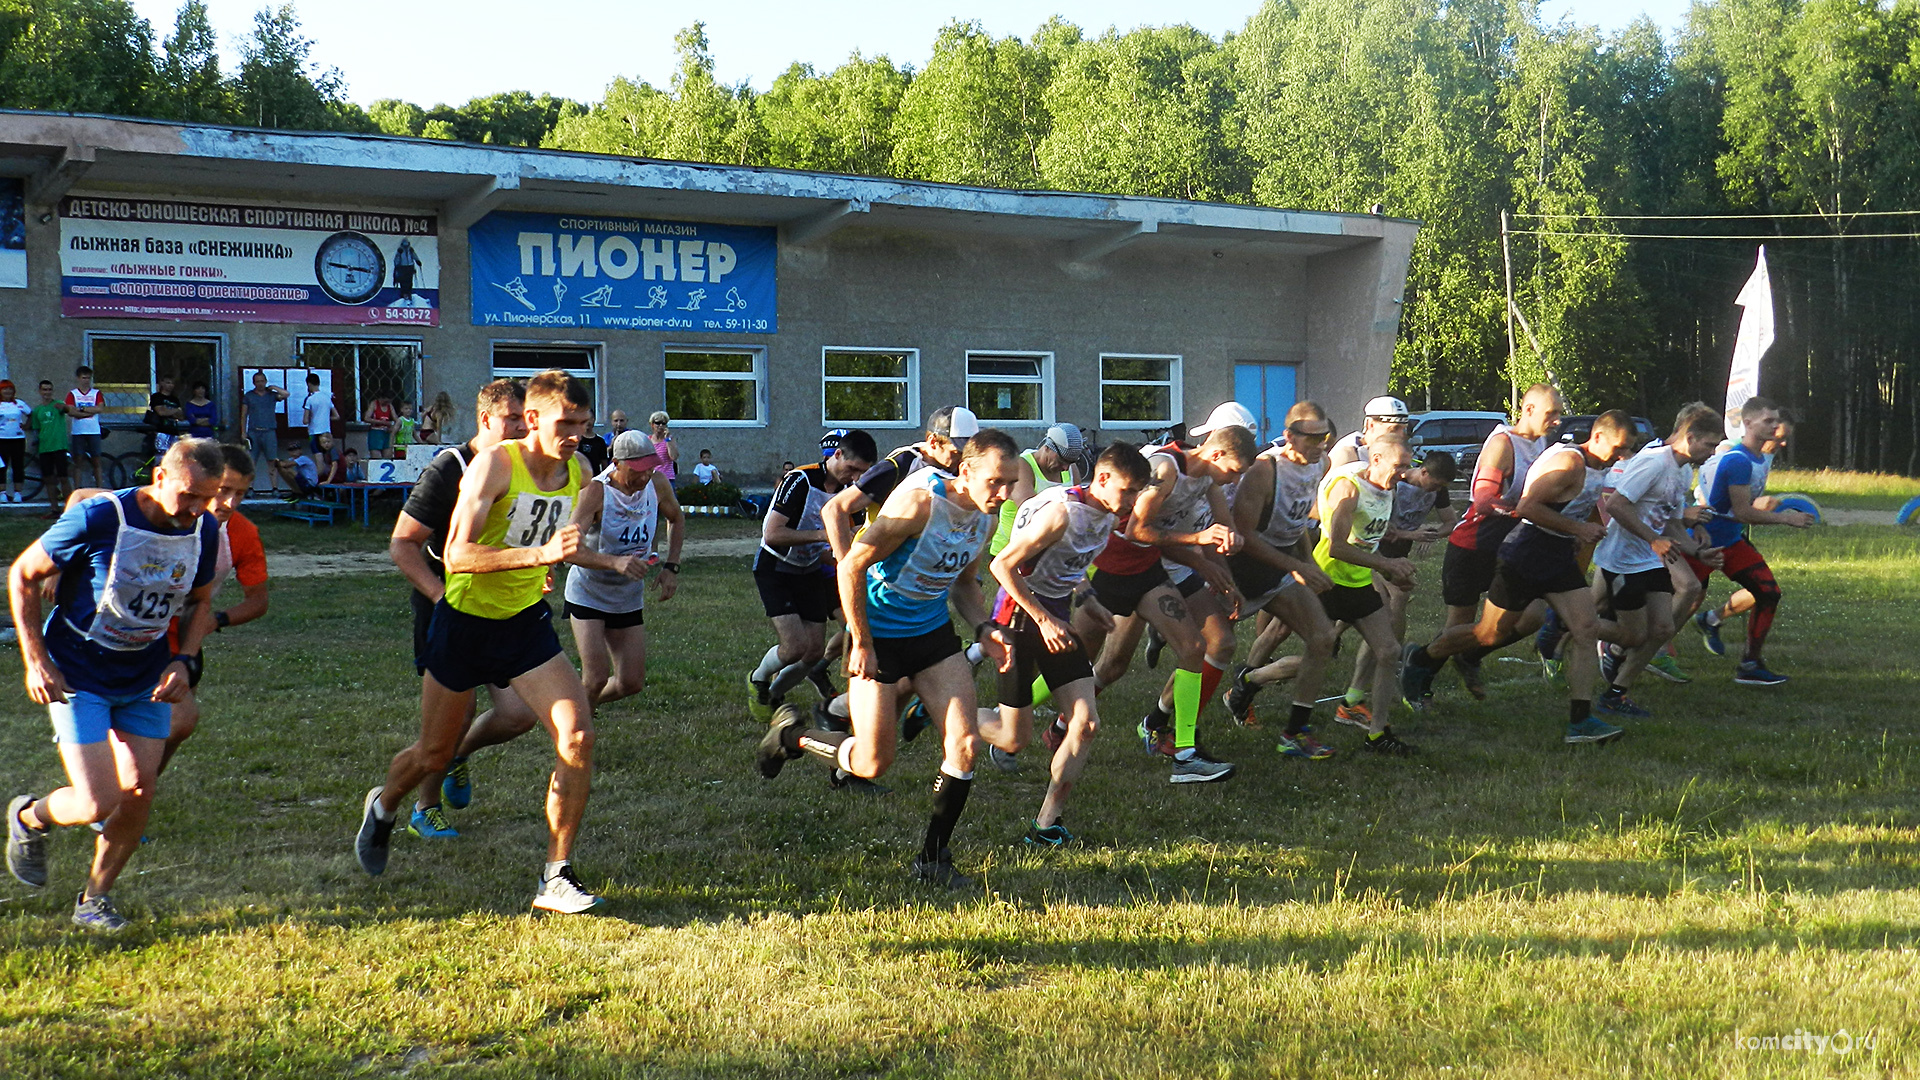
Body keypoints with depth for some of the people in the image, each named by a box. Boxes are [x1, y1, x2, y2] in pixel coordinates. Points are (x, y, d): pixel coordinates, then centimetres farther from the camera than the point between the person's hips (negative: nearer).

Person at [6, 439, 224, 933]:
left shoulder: (204, 530, -7)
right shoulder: (96, 518, -23)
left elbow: (200, 602, 11)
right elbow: (22, 574, -10)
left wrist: (181, 661, -5)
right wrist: (36, 661, -13)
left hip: (146, 682, 5)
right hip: (78, 678, -5)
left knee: (138, 796, 2)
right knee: (98, 804, -11)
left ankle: (94, 900, 24)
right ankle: (29, 818, 24)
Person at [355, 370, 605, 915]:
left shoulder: (577, 473, 0)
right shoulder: (494, 464, -20)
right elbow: (458, 554, -31)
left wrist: (609, 562, 19)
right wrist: (540, 553, -39)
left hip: (526, 623, 4)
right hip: (465, 621, -4)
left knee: (578, 735, -16)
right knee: (434, 753, 12)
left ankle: (556, 877, -6)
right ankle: (383, 806, 48)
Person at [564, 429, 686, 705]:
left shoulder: (657, 484, -8)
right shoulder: (595, 491, -24)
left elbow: (677, 519, 13)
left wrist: (671, 567, 1)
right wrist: (614, 562, -50)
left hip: (629, 597, 5)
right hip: (588, 594, -5)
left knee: (632, 683, 4)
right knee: (597, 678, -16)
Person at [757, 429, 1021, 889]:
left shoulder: (985, 516, -1)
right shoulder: (919, 501, -25)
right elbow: (852, 566, -21)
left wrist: (984, 628, -2)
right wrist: (861, 643, -18)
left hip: (934, 632, 7)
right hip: (879, 636, -6)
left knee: (965, 744, -5)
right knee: (872, 763, -3)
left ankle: (932, 857, 10)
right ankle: (790, 733, 25)